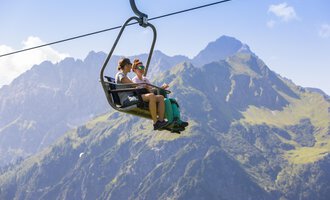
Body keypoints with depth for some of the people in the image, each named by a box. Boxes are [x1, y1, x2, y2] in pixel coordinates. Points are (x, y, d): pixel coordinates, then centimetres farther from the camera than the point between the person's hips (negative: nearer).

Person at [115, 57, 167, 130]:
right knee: (151, 96, -33)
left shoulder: (125, 76, 31)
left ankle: (161, 121, -21)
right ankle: (156, 123, -32)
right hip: (127, 100, -10)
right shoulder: (120, 75, 0)